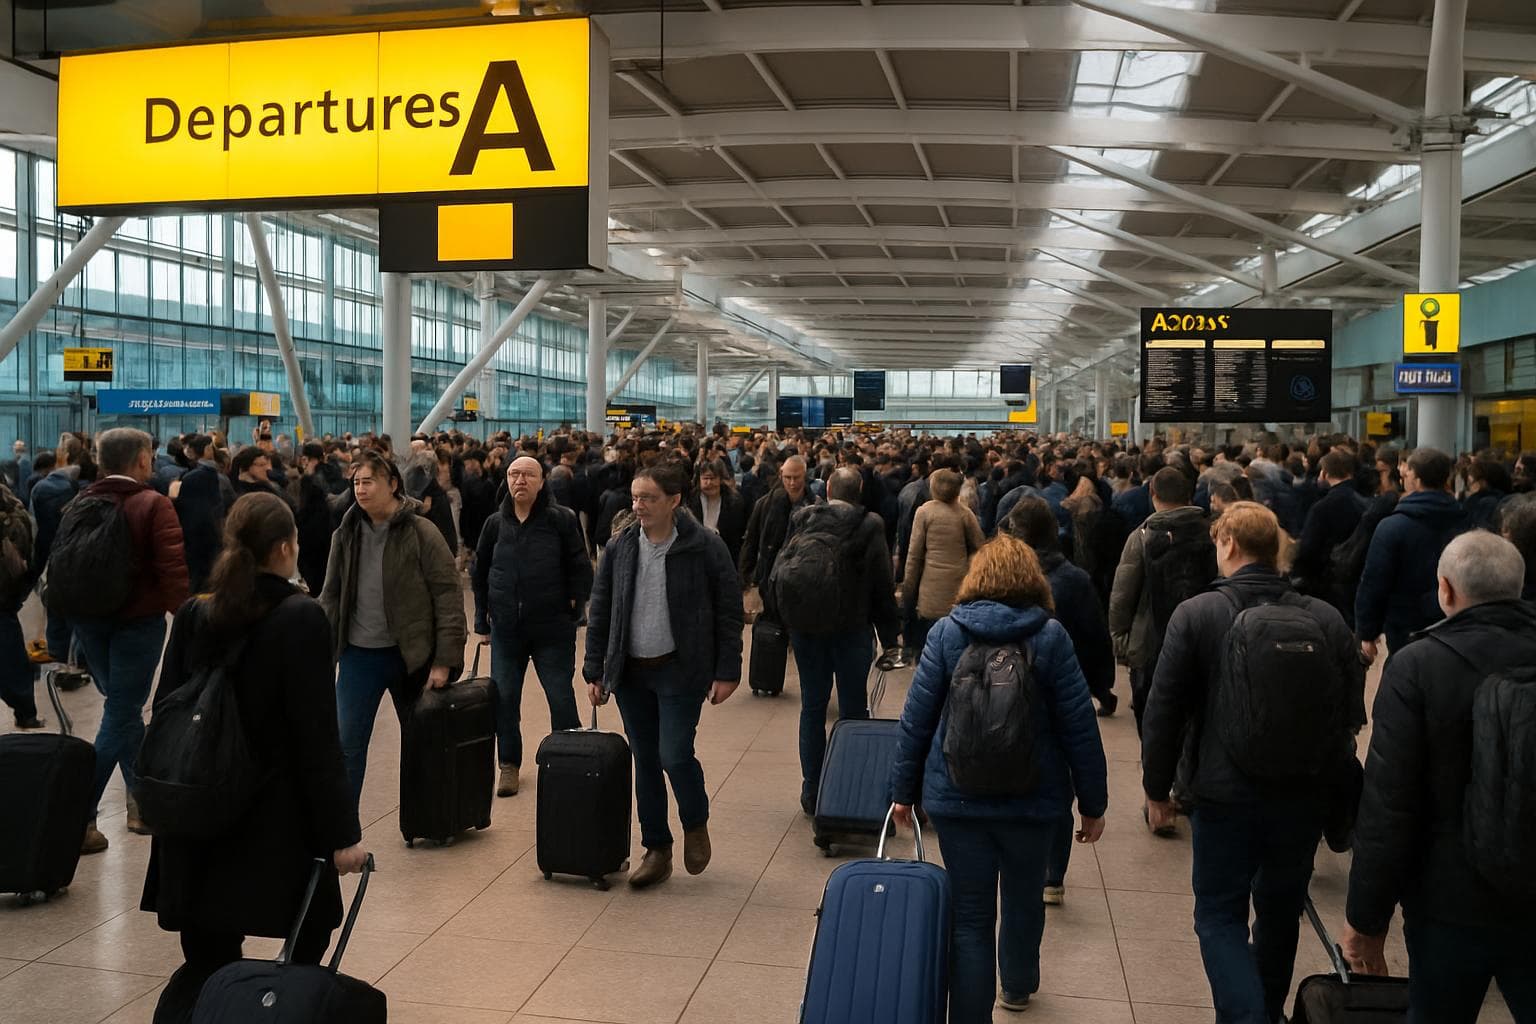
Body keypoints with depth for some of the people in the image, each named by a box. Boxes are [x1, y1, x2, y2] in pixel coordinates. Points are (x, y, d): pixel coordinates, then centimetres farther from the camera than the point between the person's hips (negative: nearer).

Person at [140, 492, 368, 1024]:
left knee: (206, 959, 14)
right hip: (273, 820, -5)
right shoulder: (301, 619, -14)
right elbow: (317, 737, -15)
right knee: (310, 932, 17)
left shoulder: (192, 614, 1)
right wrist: (342, 834, -10)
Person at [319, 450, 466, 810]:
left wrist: (444, 661, -15)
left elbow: (449, 596, -11)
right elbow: (331, 597, 11)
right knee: (347, 744, -1)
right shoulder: (345, 535, 3)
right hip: (358, 655, 3)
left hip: (410, 655, -3)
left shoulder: (421, 533, -10)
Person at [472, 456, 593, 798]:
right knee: (504, 699, 9)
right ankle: (509, 765, 26)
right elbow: (480, 574, 14)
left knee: (561, 699, 3)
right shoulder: (496, 524, 5)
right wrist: (482, 622, 13)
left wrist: (574, 609, -5)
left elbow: (580, 568, -2)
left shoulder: (561, 519, -6)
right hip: (506, 629, 3)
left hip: (553, 629, -3)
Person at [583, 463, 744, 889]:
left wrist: (727, 672, -8)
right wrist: (595, 672, 6)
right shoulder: (619, 548, 3)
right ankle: (657, 850, 23)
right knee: (645, 762, 10)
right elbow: (599, 613, 8)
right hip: (630, 671, 4)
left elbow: (729, 612, -5)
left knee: (675, 755, -11)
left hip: (680, 670, -4)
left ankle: (697, 825, 19)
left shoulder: (705, 547, -9)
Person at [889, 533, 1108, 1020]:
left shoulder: (945, 632, -5)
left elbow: (917, 718, -4)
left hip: (957, 797, -1)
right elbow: (1080, 727, -7)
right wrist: (1093, 803, 2)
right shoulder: (1050, 635, -6)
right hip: (1033, 797, 1)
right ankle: (1018, 984, 48)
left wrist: (904, 789, 6)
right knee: (1024, 895, 25)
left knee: (969, 915, 5)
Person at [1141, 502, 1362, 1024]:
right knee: (1281, 911, 22)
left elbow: (1164, 710, -9)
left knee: (1220, 915, 9)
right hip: (1305, 798, 4)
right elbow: (1352, 711, 5)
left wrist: (1156, 788, 2)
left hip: (1226, 795, -4)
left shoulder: (1196, 614, -11)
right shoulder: (1327, 619, -3)